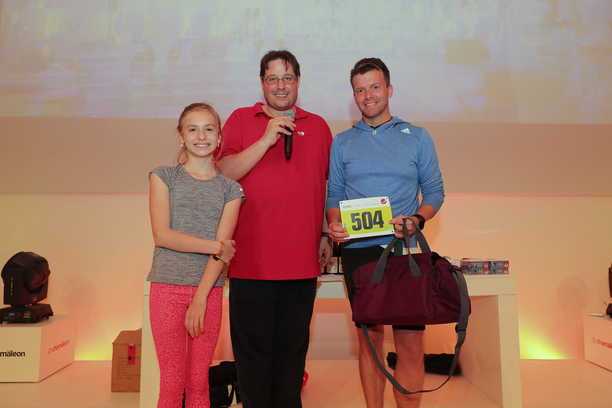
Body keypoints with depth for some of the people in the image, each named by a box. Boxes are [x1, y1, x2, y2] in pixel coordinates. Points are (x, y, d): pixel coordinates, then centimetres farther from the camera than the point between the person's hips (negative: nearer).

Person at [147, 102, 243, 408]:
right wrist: (216, 246, -8)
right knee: (172, 382, 2)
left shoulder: (230, 190, 6)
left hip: (210, 290, 1)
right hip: (168, 287, -1)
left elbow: (224, 249, -4)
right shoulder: (163, 177, 4)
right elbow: (162, 235, -7)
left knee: (198, 382, 9)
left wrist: (200, 298, -13)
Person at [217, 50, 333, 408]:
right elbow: (224, 173, -5)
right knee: (253, 348, 6)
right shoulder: (241, 119, 7)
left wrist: (327, 236, 10)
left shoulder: (318, 126, 13)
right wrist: (266, 139, -14)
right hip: (252, 260, -2)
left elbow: (328, 186, 15)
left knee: (293, 348, 12)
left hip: (303, 261, 2)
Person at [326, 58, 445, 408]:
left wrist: (417, 219, -13)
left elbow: (435, 192, 6)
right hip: (359, 251, 1)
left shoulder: (418, 138, 7)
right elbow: (335, 195, 9)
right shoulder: (342, 143, 11)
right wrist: (334, 225, -10)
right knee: (369, 339, 8)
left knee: (410, 341, 0)